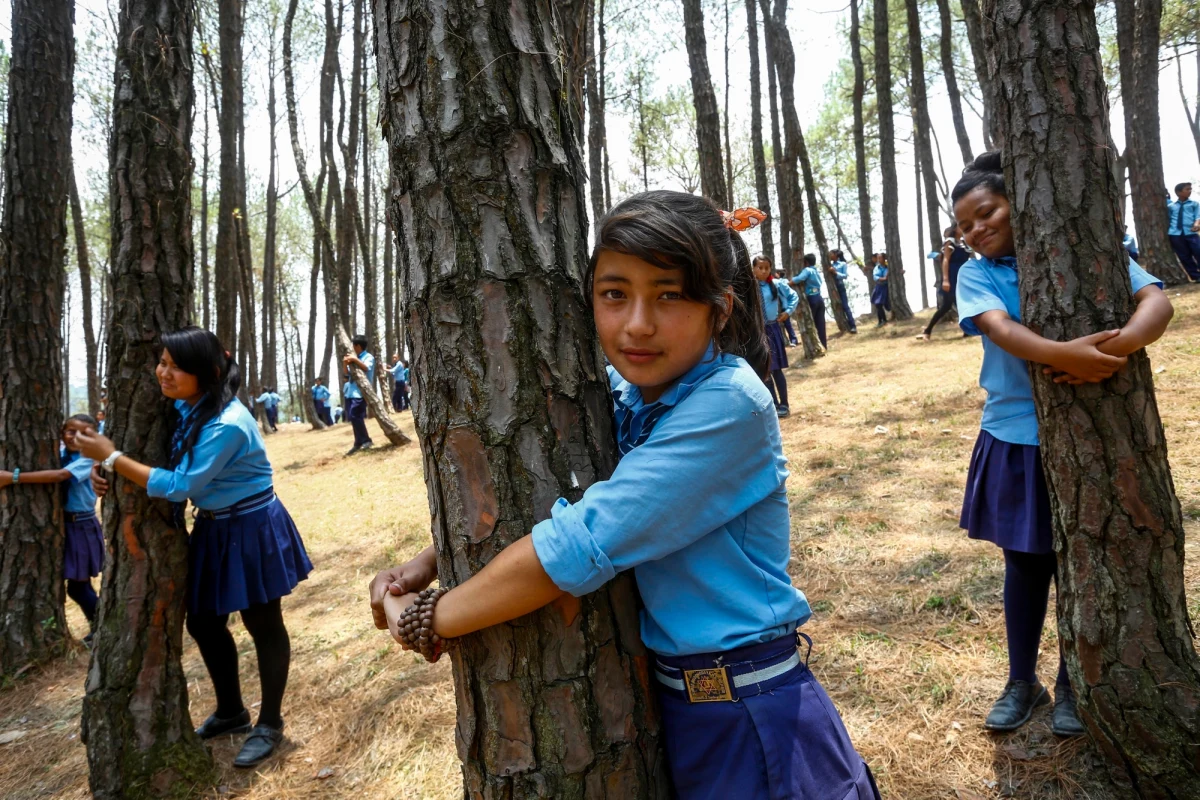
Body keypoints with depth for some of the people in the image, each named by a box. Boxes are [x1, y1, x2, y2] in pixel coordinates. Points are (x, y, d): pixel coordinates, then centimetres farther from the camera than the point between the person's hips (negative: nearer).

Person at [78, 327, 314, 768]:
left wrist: (112, 457, -21)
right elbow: (172, 465, 11)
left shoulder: (227, 425, -28)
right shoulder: (182, 408, -1)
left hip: (252, 530, -9)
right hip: (212, 530, 9)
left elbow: (178, 485, -26)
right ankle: (231, 712, 38)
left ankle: (270, 724, 24)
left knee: (263, 626, 6)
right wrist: (109, 468, -7)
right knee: (203, 622, 18)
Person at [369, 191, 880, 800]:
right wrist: (429, 562, -9)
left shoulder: (730, 404, -26)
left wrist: (427, 619, -18)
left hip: (752, 723, -6)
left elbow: (582, 544, -29)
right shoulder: (618, 395, -3)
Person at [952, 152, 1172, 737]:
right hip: (1016, 438, 1)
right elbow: (999, 328, -21)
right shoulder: (976, 275, -2)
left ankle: (1071, 686, 33)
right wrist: (1061, 354, -41)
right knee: (1025, 564, 13)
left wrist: (1121, 344, -37)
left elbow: (1156, 299, -14)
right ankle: (1022, 682, 32)